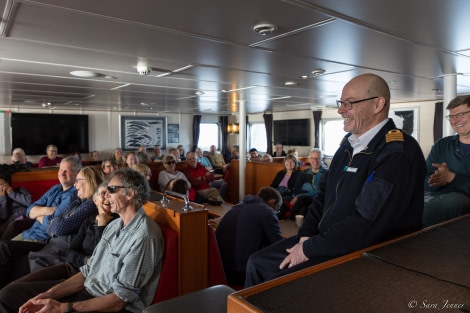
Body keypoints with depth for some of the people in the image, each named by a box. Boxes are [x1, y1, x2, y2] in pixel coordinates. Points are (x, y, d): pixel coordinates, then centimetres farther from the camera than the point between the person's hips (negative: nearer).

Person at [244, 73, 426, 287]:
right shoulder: (349, 143, 9)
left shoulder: (398, 153, -19)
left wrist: (310, 248, -18)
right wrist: (306, 236, -3)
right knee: (257, 263, 3)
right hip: (326, 240, 8)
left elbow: (366, 223, -26)